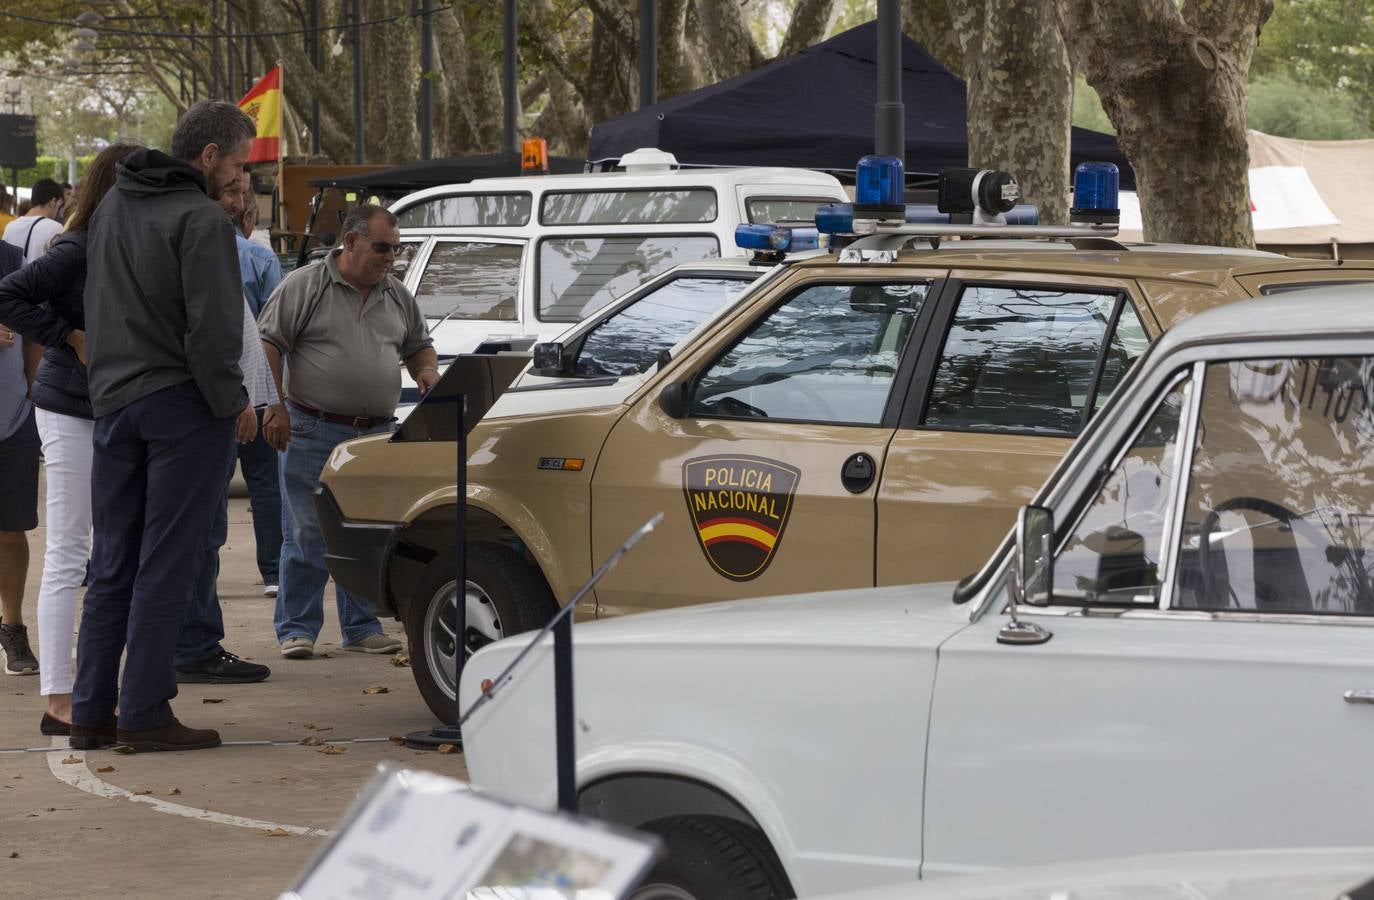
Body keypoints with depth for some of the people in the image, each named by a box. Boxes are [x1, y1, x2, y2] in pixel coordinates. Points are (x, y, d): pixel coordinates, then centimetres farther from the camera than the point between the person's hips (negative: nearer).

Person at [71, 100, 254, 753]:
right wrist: (233, 401, -7)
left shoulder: (112, 207, 13)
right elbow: (213, 328, -19)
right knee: (166, 565, -4)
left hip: (113, 403, 7)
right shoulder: (201, 220, -13)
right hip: (181, 404, -7)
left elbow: (92, 303, 16)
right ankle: (144, 714, -4)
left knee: (111, 566, 11)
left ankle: (91, 711, 10)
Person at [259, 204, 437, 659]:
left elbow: (419, 345, 25)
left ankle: (361, 627, 15)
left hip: (377, 433, 5)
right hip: (314, 430, -5)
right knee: (306, 535, -3)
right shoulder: (304, 286, -5)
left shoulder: (397, 296, 13)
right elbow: (268, 344, -7)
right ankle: (297, 628, 3)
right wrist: (275, 407, -14)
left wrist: (427, 372, 3)